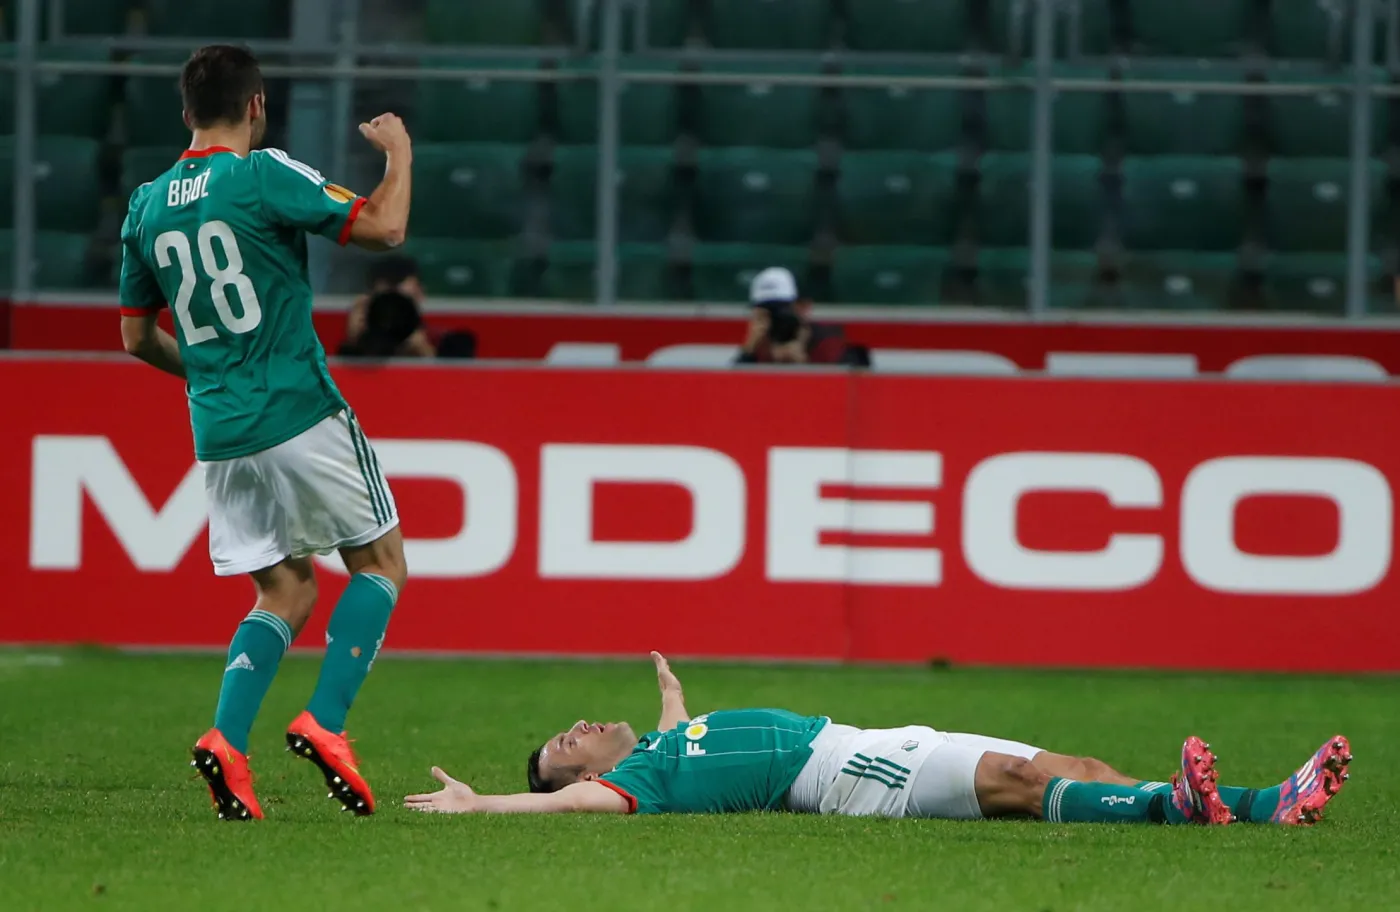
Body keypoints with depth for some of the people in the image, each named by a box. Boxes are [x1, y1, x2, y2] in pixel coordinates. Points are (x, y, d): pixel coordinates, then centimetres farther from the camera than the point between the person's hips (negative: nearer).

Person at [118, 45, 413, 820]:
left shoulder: (146, 208, 9)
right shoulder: (263, 177, -10)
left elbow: (137, 336, 16)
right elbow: (385, 228, -11)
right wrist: (400, 152, 7)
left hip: (218, 430, 6)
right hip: (300, 415, -6)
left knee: (286, 590, 15)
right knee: (380, 561, 9)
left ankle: (227, 737, -6)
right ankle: (325, 722, -7)